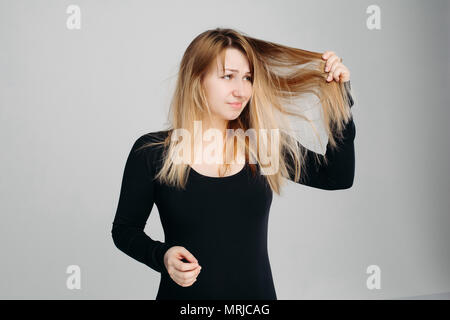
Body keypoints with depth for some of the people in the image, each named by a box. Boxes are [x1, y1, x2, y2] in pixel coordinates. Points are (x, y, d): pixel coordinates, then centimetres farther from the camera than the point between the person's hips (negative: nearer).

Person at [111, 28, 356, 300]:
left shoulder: (266, 147, -4)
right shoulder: (151, 152, -10)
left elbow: (338, 177, 2)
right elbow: (125, 228, 0)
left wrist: (339, 95, -4)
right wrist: (161, 256, -20)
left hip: (257, 291, 3)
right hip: (182, 294, -2)